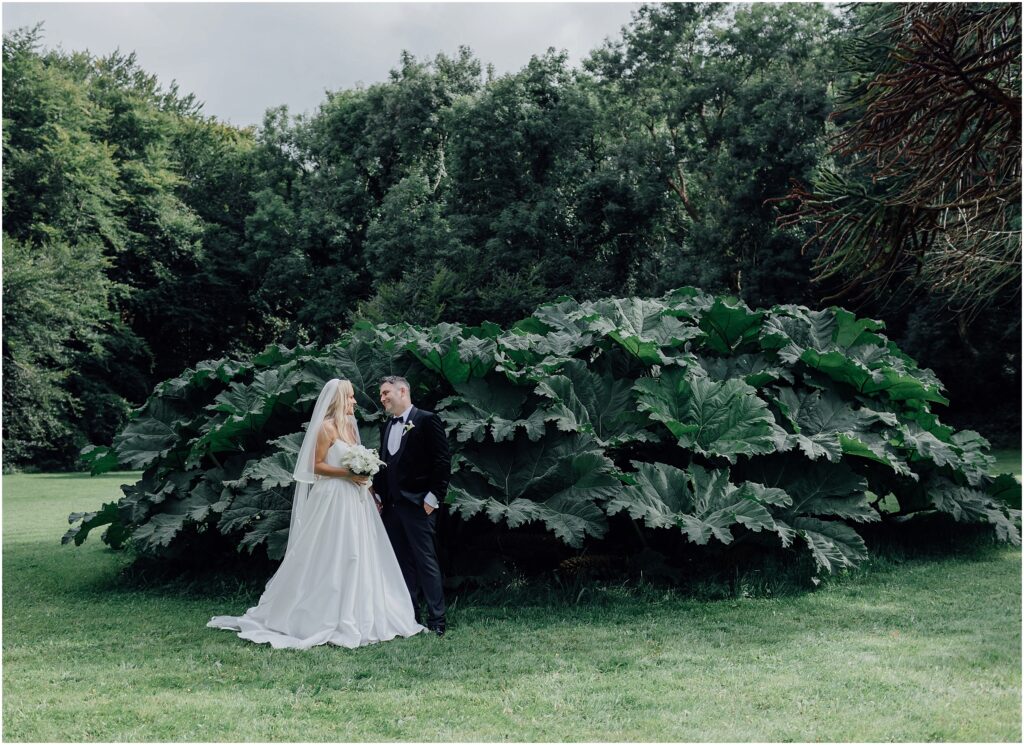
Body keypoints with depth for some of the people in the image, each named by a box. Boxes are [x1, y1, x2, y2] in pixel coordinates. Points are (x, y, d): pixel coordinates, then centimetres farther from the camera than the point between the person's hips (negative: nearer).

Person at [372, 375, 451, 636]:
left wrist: (433, 496, -14)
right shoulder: (387, 427, 17)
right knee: (402, 563, 10)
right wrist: (378, 494, 12)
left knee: (426, 562, -5)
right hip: (391, 505, 7)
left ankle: (436, 621, 0)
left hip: (418, 505, -7)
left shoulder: (427, 420, -6)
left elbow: (443, 461, -10)